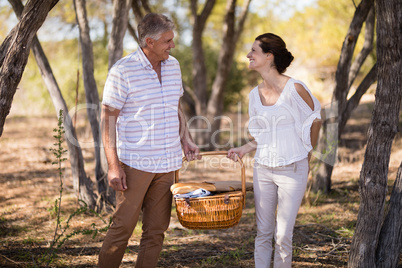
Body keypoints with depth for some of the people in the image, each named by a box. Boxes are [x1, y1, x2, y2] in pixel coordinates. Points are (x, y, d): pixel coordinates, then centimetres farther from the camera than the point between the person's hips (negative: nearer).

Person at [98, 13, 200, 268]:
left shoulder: (173, 66, 9)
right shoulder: (123, 71, -10)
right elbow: (108, 119, -9)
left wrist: (186, 141, 8)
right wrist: (114, 166, -14)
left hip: (167, 164, 6)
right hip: (135, 163, -6)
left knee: (157, 229, 9)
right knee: (123, 226, -3)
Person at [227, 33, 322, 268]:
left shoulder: (294, 88, -14)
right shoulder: (255, 95, 5)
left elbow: (315, 120, 1)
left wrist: (307, 155, 8)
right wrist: (243, 149, -2)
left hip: (292, 170, -5)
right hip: (263, 169, 5)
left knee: (283, 235, 1)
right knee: (263, 233, 9)